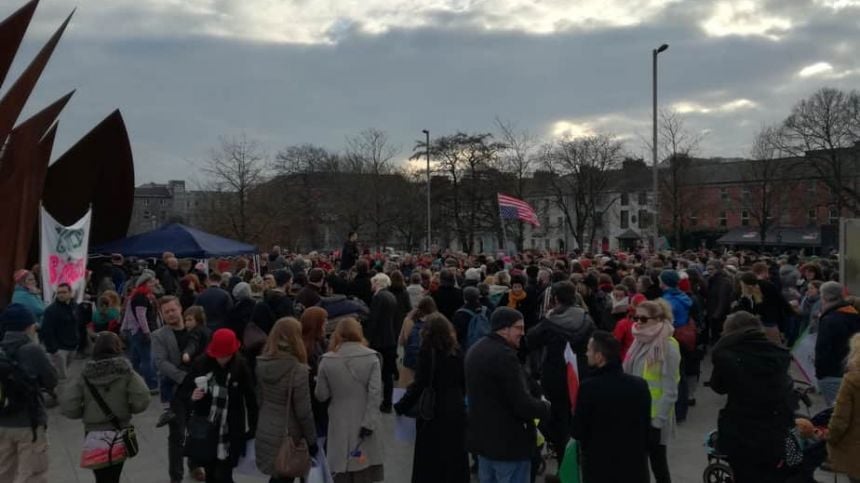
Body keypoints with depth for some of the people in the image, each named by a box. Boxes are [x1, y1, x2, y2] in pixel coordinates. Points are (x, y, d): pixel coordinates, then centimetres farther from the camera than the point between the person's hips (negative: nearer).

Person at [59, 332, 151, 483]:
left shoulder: (85, 375, -5)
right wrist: (128, 409, 3)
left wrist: (84, 413, 7)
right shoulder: (125, 371, -8)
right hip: (119, 431, -1)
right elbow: (142, 399, -16)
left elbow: (67, 405, -10)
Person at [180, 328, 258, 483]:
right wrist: (191, 396, -21)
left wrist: (252, 429, -5)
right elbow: (182, 392, 1)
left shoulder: (241, 366, -11)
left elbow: (250, 399, -6)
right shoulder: (201, 363, -8)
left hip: (231, 435, -2)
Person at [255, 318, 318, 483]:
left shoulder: (261, 364, -4)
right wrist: (311, 440, -5)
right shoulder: (297, 369, -22)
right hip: (288, 436, -5)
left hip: (265, 433, 5)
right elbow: (303, 411, -16)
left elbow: (259, 398, 4)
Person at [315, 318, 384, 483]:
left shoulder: (327, 360, -4)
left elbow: (321, 395, 2)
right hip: (363, 423, 0)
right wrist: (369, 423, -11)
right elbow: (376, 394, -12)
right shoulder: (371, 358, -5)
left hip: (339, 425, 0)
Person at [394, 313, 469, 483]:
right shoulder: (456, 352, 2)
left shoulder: (427, 352, -13)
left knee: (428, 463, 5)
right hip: (456, 411, 5)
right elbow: (464, 383, 8)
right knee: (456, 458, 13)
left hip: (434, 413, -5)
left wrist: (400, 407, -7)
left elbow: (419, 385, -15)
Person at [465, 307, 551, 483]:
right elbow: (522, 403, -24)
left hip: (483, 437, 10)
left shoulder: (476, 349, 9)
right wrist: (546, 408, -5)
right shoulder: (504, 356, -23)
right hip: (508, 441, -9)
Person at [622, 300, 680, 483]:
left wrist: (658, 421, -17)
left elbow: (670, 391, -17)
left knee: (657, 462, 8)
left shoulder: (668, 347, -16)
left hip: (654, 418, -6)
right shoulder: (640, 342, 5)